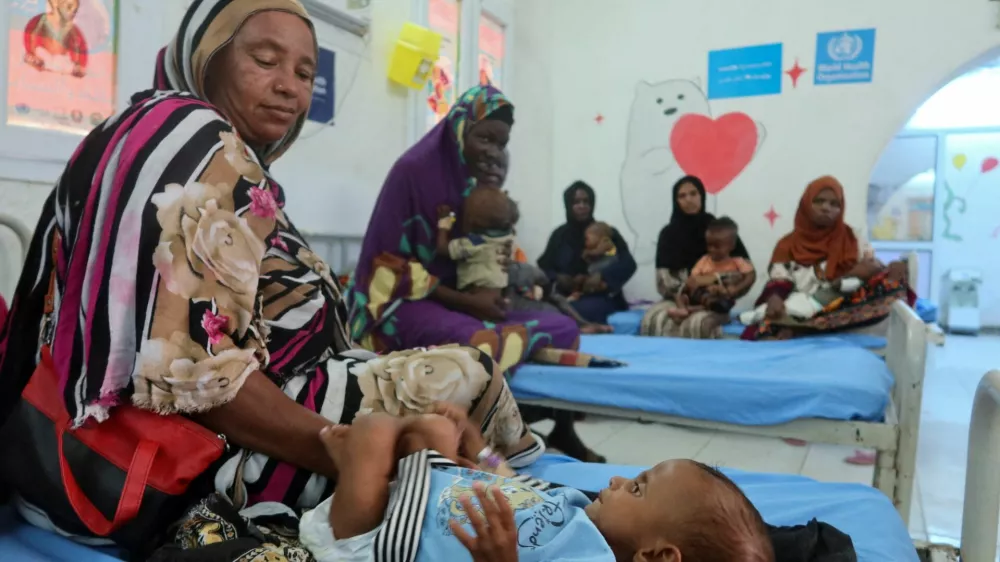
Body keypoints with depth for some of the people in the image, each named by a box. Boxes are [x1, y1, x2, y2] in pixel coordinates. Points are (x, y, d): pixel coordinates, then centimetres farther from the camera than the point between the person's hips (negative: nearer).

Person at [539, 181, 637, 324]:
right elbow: (544, 267, 9)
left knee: (585, 310, -35)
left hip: (600, 299, -2)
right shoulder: (559, 235, 13)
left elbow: (628, 264, -3)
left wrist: (601, 276, -20)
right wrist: (558, 278, -14)